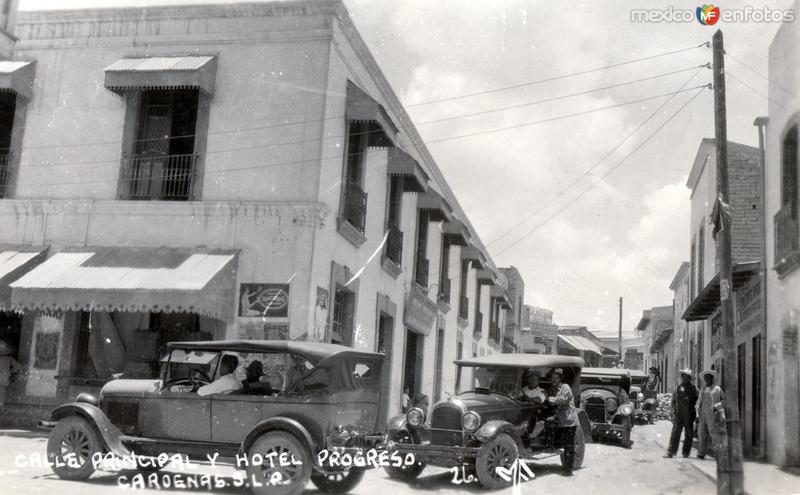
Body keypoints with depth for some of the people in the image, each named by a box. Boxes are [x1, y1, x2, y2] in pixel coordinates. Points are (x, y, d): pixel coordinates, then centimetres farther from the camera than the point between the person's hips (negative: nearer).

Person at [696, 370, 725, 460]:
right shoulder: (703, 389, 19)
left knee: (714, 432, -10)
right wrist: (698, 414, 11)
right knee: (702, 433, 2)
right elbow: (699, 402, 20)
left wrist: (717, 406, -11)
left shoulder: (717, 389, 4)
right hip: (703, 414, 5)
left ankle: (718, 454, -9)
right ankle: (701, 453, 5)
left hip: (712, 414, -5)